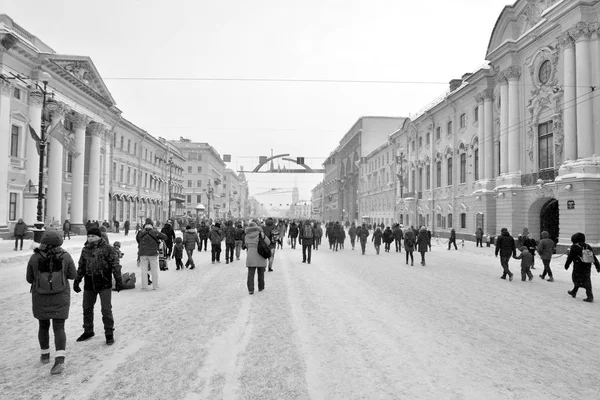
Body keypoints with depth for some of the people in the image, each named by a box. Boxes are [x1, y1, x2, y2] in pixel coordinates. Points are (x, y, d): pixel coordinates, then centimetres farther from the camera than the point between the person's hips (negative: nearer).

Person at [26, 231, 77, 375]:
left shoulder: (34, 258, -7)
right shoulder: (65, 256, -8)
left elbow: (29, 279, 1)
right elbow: (73, 275, 0)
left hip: (40, 298, 1)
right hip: (60, 298, -1)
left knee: (43, 326, 20)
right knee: (59, 328, 0)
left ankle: (45, 355, 32)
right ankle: (60, 359, -15)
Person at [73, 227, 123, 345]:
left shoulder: (107, 248, -8)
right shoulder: (85, 250, 9)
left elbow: (115, 265, -8)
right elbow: (81, 267, 19)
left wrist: (118, 280, -12)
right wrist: (76, 281, 19)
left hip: (104, 284, -6)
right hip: (89, 285, 6)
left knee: (106, 310, -3)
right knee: (87, 308, 16)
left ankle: (109, 334, 9)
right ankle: (88, 331, 35)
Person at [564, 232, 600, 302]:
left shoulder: (574, 247, -6)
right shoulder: (588, 247, 11)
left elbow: (570, 258, -6)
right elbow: (594, 258, 11)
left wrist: (566, 265, 5)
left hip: (578, 267, -7)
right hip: (587, 267, 7)